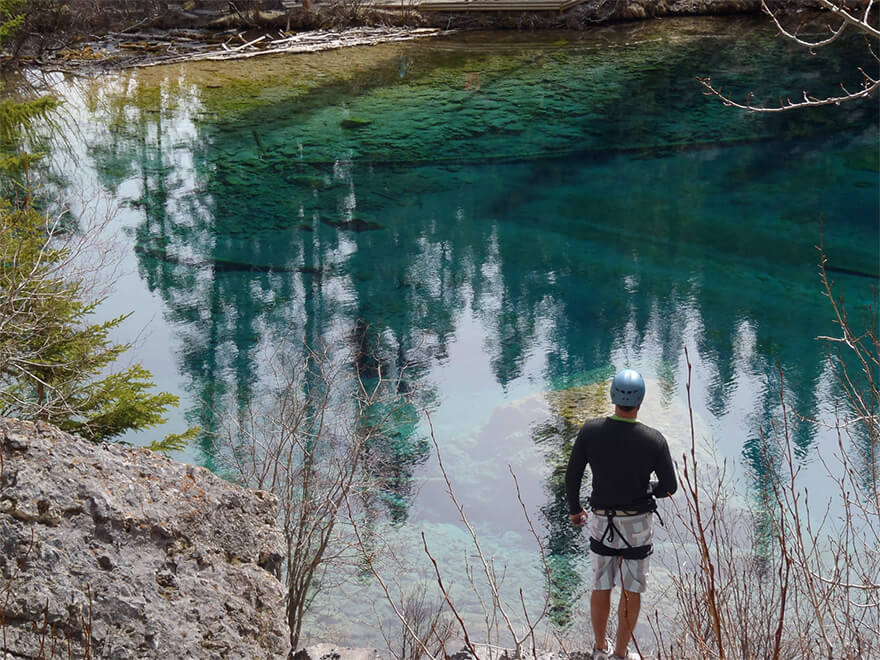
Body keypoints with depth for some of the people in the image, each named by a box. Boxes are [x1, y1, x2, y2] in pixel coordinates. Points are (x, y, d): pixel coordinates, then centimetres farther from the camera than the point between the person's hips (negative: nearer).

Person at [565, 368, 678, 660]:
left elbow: (572, 475, -8)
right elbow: (670, 486, -9)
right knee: (631, 591, 13)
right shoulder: (654, 439, -19)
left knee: (601, 588, 17)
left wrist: (574, 509, 10)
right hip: (638, 524, -2)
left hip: (603, 522, 2)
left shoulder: (591, 430, -17)